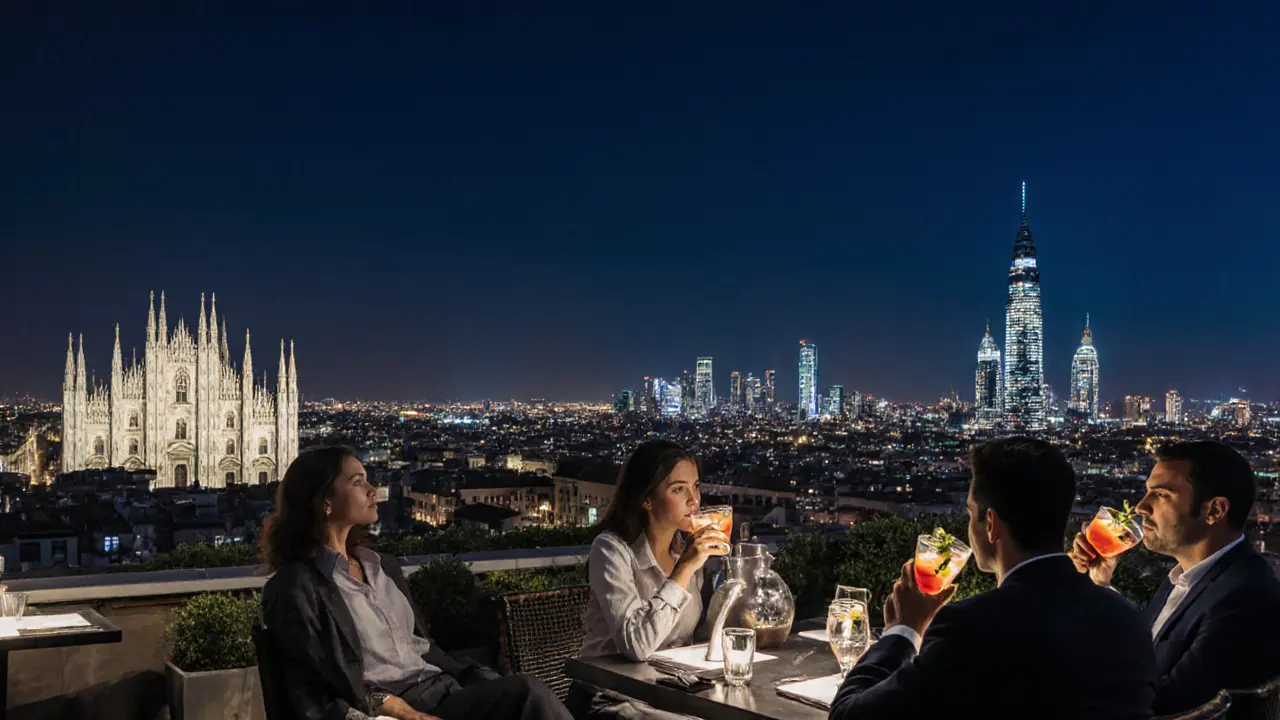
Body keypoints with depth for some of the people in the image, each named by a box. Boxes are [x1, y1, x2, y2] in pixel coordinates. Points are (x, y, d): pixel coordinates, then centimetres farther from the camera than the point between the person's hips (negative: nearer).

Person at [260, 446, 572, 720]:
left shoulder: (383, 567, 21)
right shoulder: (296, 588, -3)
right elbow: (339, 689, -9)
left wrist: (487, 681, 4)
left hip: (442, 693, 7)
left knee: (525, 690, -25)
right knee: (527, 695, -30)